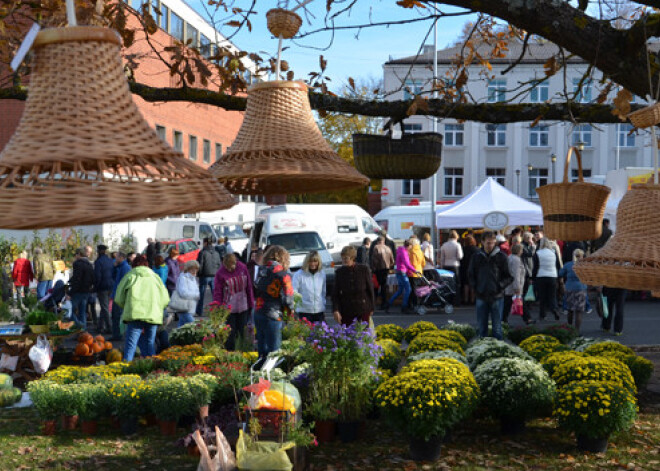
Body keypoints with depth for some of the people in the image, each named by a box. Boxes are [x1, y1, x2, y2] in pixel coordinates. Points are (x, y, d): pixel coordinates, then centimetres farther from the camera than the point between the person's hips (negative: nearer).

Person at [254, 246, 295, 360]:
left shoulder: (261, 270, 9)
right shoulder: (281, 272, -10)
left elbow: (258, 291, 13)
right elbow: (288, 294, -11)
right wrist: (290, 309, 8)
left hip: (258, 312, 7)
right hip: (273, 315, -7)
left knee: (262, 348, 16)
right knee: (273, 351, -2)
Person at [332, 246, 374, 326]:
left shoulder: (364, 270, -4)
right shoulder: (339, 272, 0)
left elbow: (370, 289, 4)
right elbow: (335, 293, 1)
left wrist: (371, 308, 5)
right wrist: (335, 310, -12)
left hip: (363, 310, -1)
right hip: (346, 311, 1)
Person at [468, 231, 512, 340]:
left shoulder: (501, 257, -1)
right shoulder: (476, 257, 5)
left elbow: (508, 277, 2)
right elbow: (470, 275, 12)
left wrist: (500, 286, -10)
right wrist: (475, 287, 0)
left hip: (497, 297, -2)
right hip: (481, 297, 2)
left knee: (497, 327, 3)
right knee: (482, 326, 9)